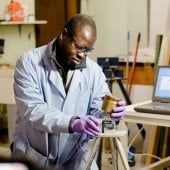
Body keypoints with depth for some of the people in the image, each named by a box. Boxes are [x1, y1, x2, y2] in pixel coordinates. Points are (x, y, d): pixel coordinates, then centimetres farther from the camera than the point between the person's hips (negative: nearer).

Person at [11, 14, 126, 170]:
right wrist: (72, 123, -36)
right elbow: (32, 111, -21)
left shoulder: (94, 70, -1)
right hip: (33, 153, -2)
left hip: (74, 153, 3)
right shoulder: (29, 62, -11)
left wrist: (110, 112, -27)